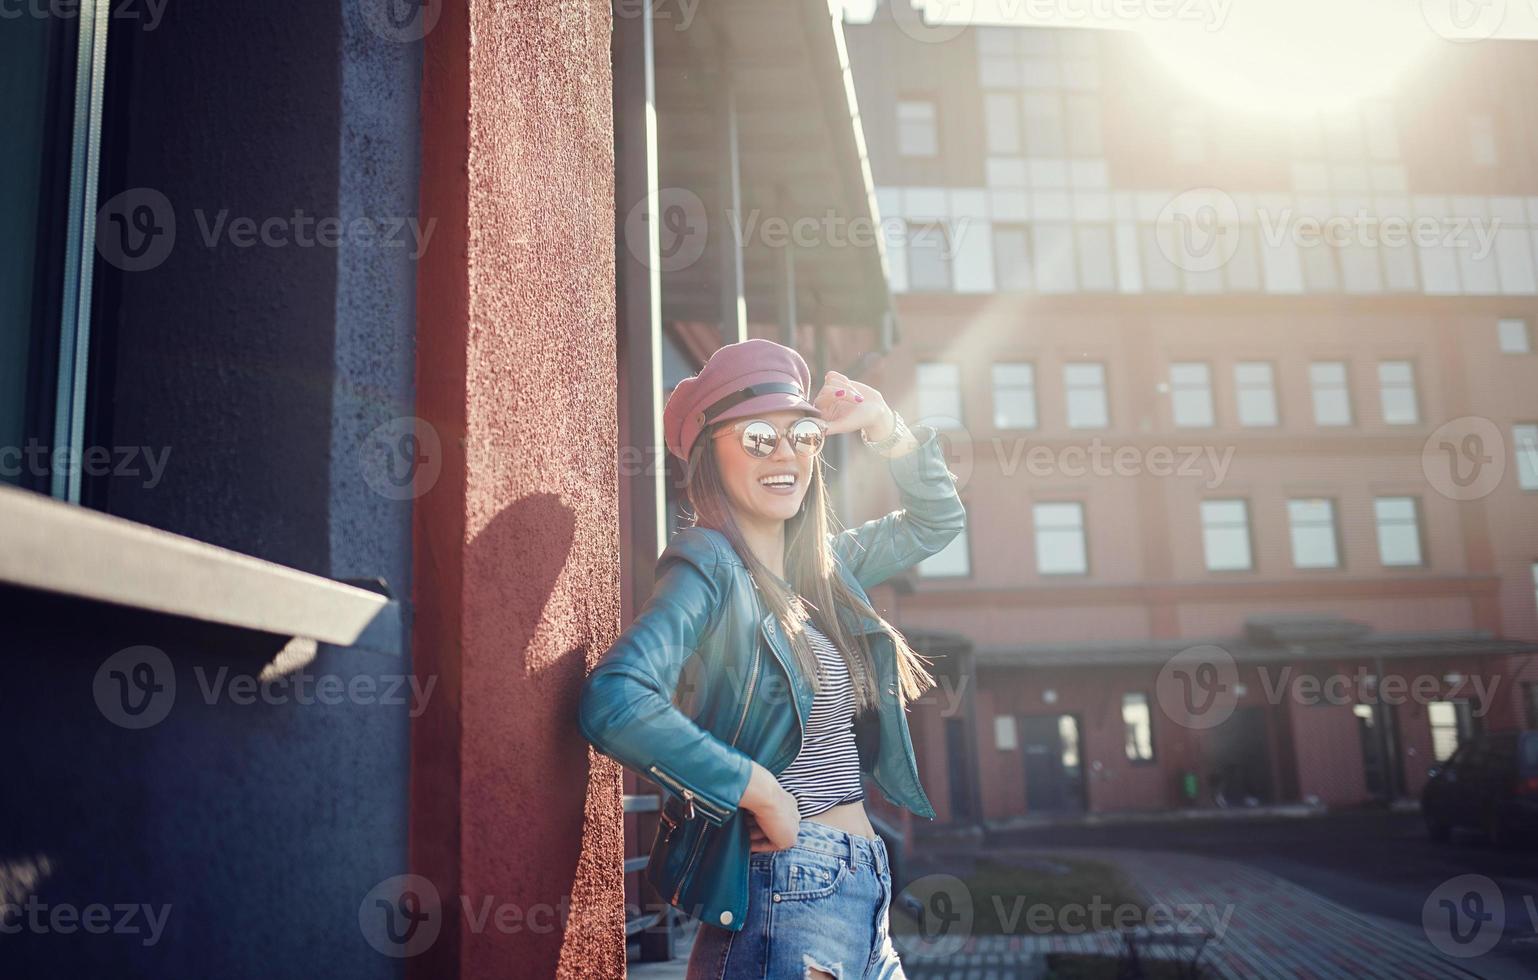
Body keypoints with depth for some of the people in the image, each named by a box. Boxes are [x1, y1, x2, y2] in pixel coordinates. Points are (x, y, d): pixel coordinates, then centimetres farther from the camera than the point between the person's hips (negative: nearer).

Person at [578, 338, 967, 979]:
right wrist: (761, 790, -21)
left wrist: (883, 426, 9)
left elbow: (937, 521, 25)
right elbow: (611, 702, -29)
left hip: (861, 891, 8)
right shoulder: (709, 566, -14)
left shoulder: (823, 564, 9)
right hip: (786, 896, -8)